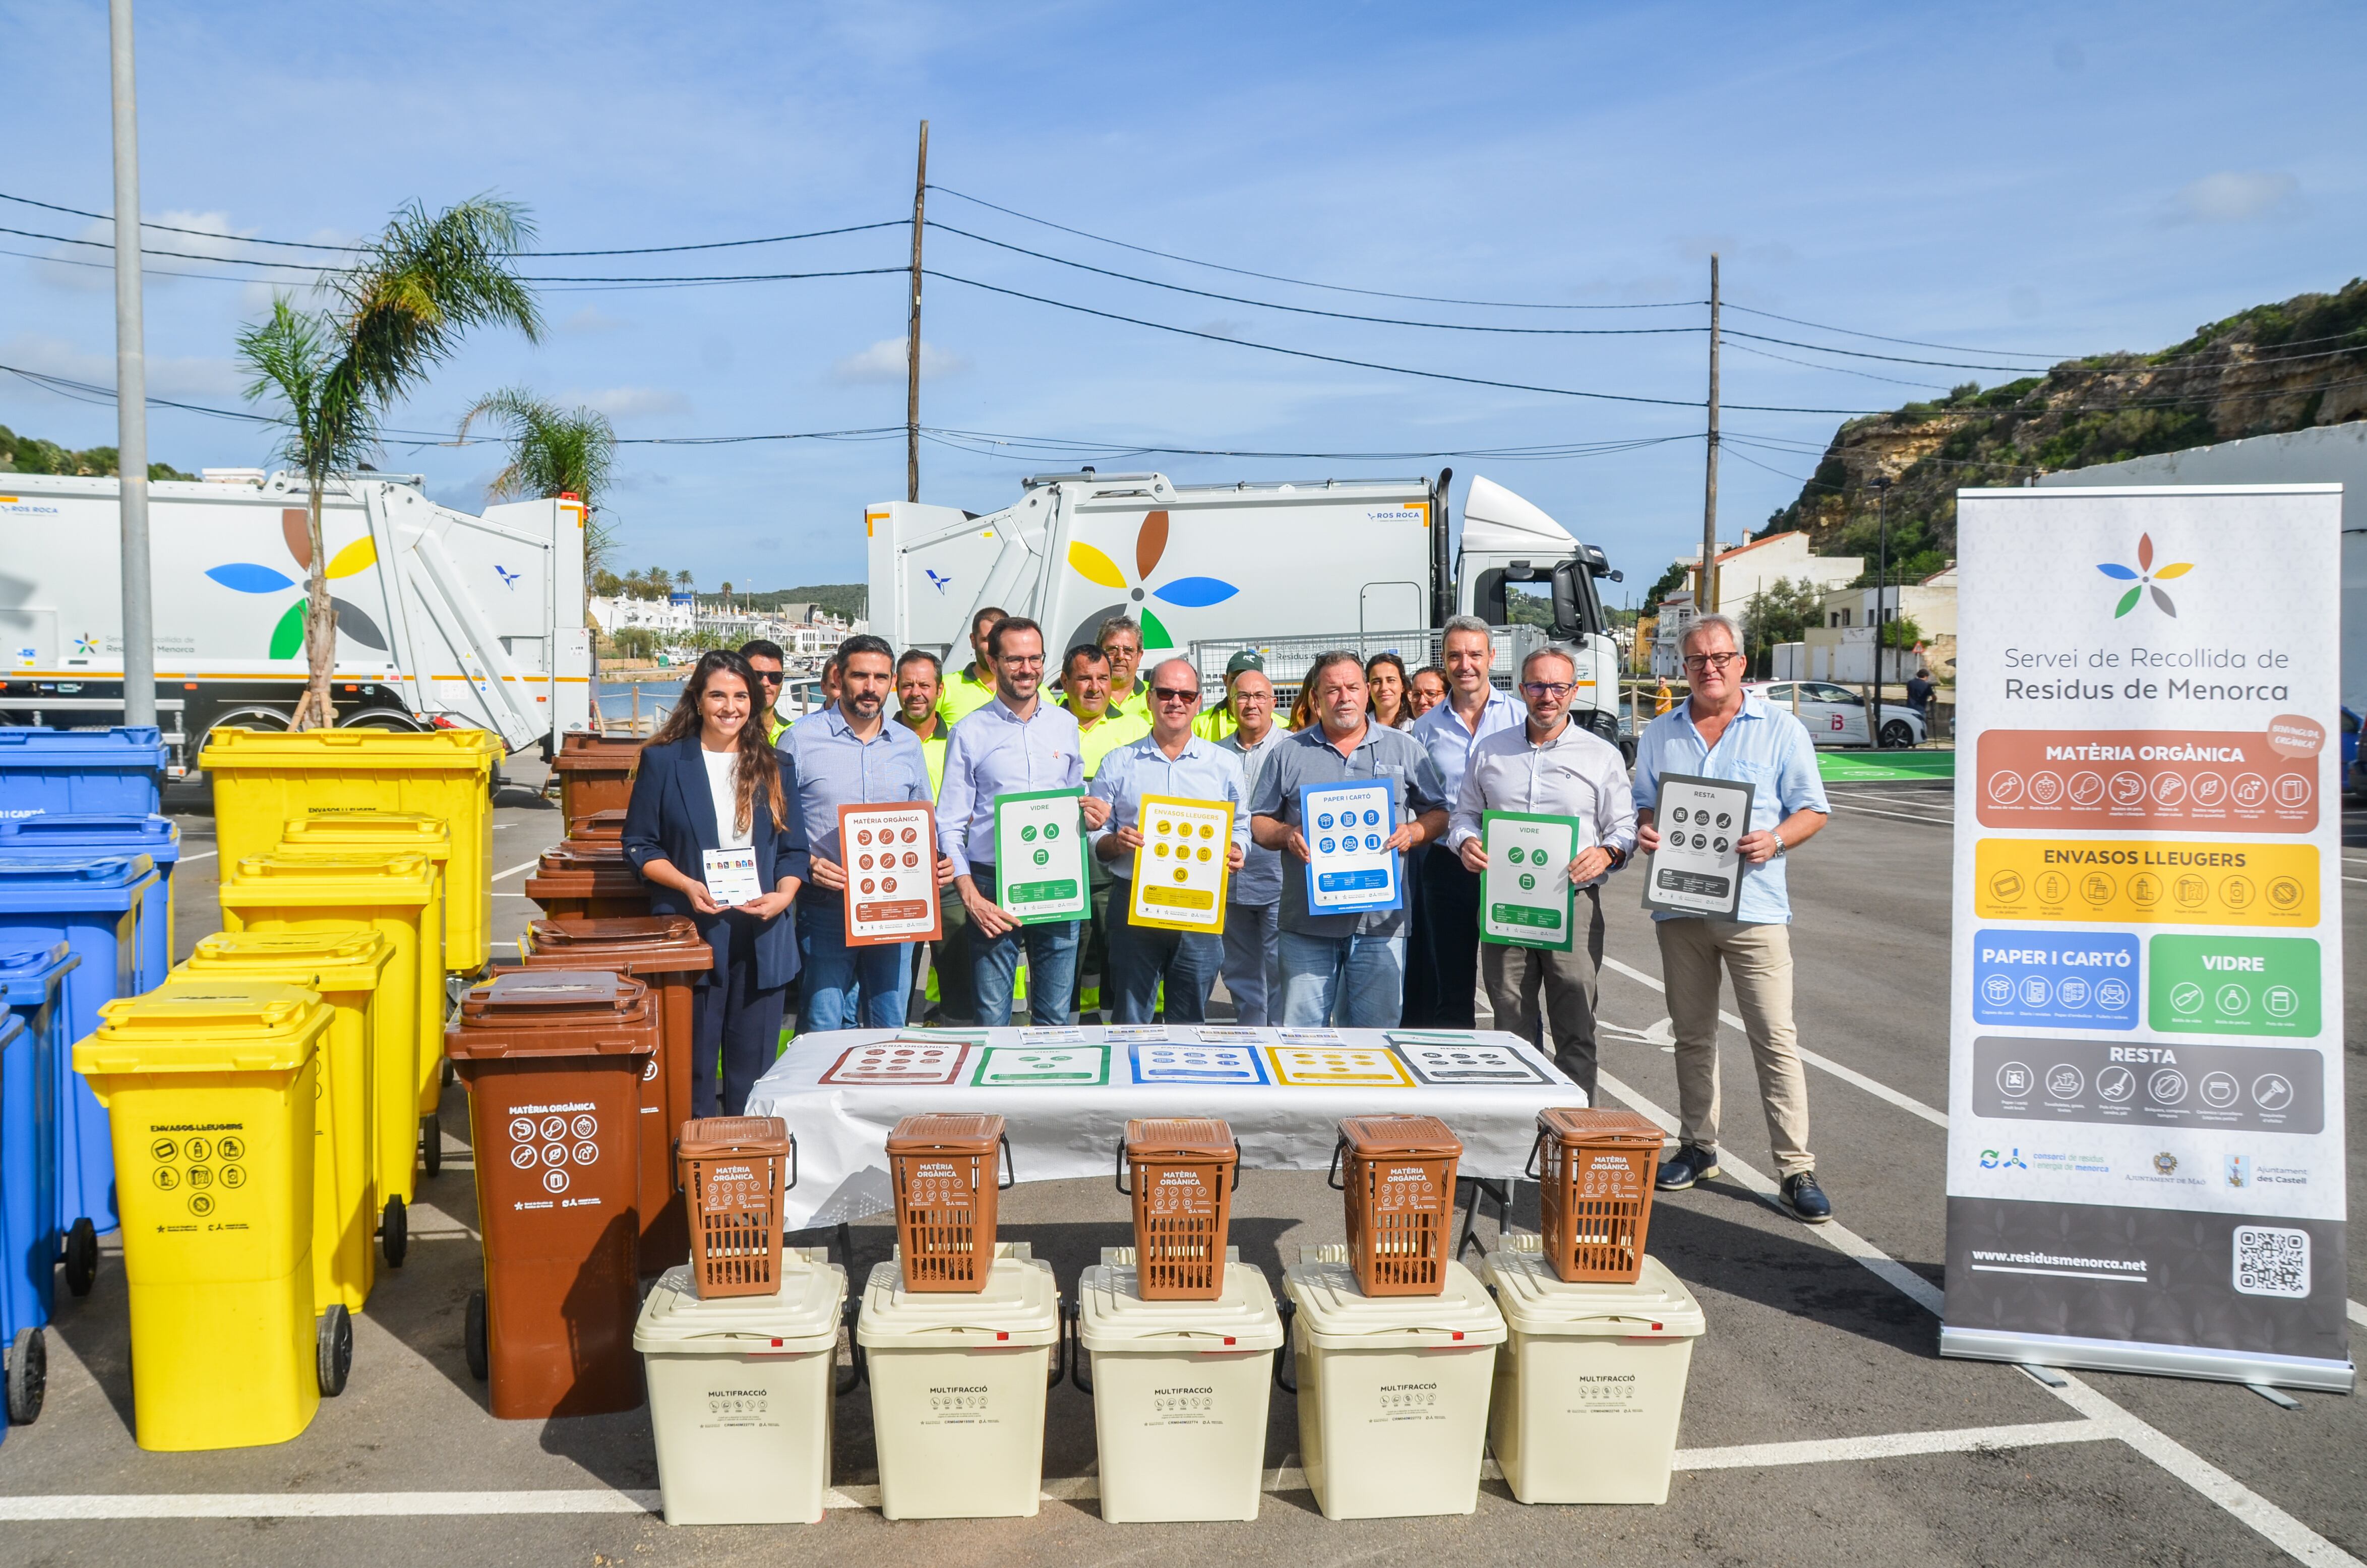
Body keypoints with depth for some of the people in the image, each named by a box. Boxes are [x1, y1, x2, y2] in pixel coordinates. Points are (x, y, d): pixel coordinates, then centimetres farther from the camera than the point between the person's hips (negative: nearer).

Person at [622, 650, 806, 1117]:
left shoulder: (771, 766, 10)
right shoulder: (663, 761, 3)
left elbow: (794, 849, 11)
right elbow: (639, 845, 3)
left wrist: (784, 894, -8)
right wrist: (687, 885, -12)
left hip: (761, 934, 2)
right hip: (690, 932, -2)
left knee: (753, 1063, 7)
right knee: (693, 1059, 3)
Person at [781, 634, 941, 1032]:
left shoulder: (908, 744, 11)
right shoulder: (801, 739, -1)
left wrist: (935, 863, -1)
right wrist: (807, 865, -17)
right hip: (826, 906, -3)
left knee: (891, 1026, 9)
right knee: (824, 1029, -3)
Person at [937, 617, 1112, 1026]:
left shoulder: (1065, 725, 10)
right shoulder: (970, 733, 1)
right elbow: (950, 826, -1)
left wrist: (1092, 814, -2)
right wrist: (970, 897, -12)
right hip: (993, 888, -2)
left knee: (1056, 1018, 8)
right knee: (992, 1021, 0)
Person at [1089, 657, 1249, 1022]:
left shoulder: (1225, 764, 10)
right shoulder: (1119, 763, 9)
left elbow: (1241, 827, 13)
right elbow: (1093, 835, 9)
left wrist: (1236, 852, -8)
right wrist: (1115, 843, -12)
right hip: (1133, 904, 0)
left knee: (1191, 1022, 7)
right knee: (1130, 1022, 4)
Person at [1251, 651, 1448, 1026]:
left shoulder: (1405, 749, 10)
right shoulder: (1289, 753, 10)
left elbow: (1438, 813, 12)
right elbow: (1259, 824, 11)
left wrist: (1412, 833, -9)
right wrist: (1286, 835, -10)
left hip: (1380, 920, 0)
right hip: (1307, 919, 0)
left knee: (1376, 1029, 5)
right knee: (1301, 1032, 4)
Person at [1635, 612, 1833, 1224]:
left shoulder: (1781, 729, 3)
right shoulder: (1659, 735, 13)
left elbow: (1812, 810, 4)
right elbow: (1642, 804, 18)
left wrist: (1774, 840, -16)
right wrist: (1644, 830, -5)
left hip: (1754, 905, -3)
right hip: (1679, 904, 4)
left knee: (1776, 1038, -5)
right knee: (1692, 1035, 12)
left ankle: (1796, 1169, 1)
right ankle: (1697, 1148, 24)